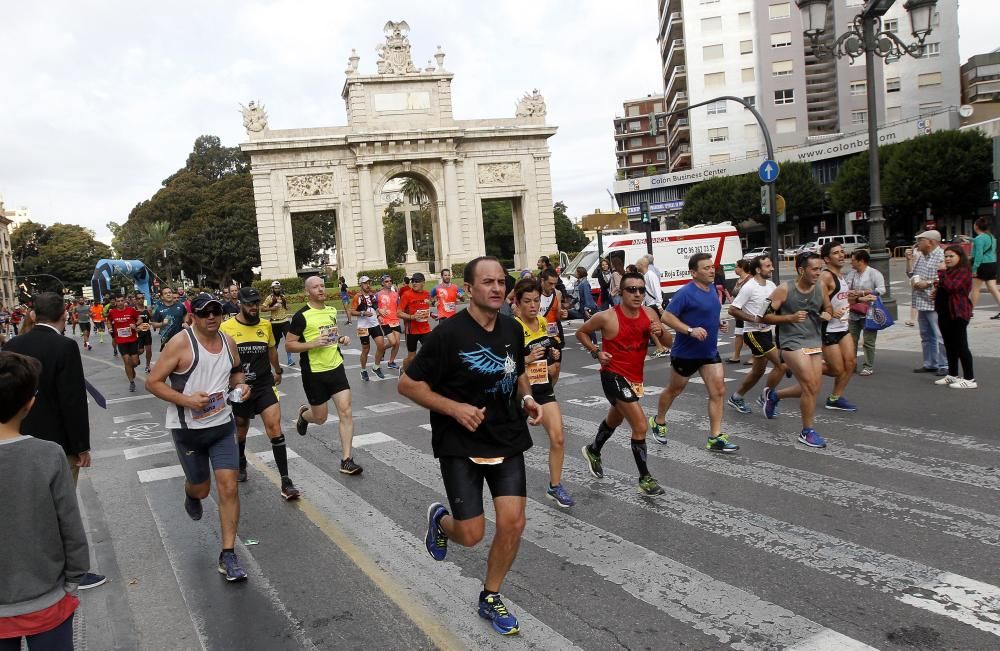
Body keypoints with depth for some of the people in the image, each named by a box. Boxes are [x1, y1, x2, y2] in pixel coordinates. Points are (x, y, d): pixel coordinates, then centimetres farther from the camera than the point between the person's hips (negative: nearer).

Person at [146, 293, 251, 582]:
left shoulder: (228, 342, 2)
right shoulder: (181, 344, -14)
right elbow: (153, 382, -12)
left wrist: (240, 385, -1)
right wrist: (186, 400, -24)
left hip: (222, 426, 3)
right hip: (188, 429, -3)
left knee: (228, 487, -6)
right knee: (201, 488, 14)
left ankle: (228, 555, 4)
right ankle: (191, 495, 55)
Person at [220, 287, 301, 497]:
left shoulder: (265, 325, 1)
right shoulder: (226, 328, -9)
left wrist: (277, 371, 32)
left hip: (265, 384, 1)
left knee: (274, 426, -13)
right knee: (241, 428, 18)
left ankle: (285, 481, -12)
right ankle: (241, 465, 49)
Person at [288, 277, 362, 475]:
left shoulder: (332, 310, 7)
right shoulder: (302, 316, -12)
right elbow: (289, 345, -10)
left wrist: (341, 339, 4)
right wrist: (313, 344, -23)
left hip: (336, 367, 4)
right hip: (314, 372, -4)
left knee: (346, 411, -8)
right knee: (320, 418, 9)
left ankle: (346, 460, -2)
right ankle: (304, 414, 47)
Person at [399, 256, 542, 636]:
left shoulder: (513, 329, 1)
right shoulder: (449, 333, -16)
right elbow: (407, 384, -12)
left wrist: (527, 398, -2)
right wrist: (454, 408, -22)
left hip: (507, 440, 5)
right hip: (461, 444, -4)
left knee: (513, 523, -2)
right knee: (471, 535, -2)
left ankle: (490, 598, 23)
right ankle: (440, 519, 36)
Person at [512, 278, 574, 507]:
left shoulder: (543, 323, 3)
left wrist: (553, 354, 1)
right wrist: (527, 359, -28)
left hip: (543, 388, 5)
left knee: (558, 438, -3)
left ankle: (555, 487, 11)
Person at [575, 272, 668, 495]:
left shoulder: (649, 314, -4)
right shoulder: (607, 317, -17)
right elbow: (581, 332, -1)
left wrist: (659, 332, -20)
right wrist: (596, 352, -14)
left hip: (635, 377, 7)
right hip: (614, 376, -7)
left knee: (615, 419, 27)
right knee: (640, 426, -13)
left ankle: (593, 451, 53)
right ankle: (645, 478, 2)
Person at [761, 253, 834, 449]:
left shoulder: (820, 289, 3)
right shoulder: (785, 290, -12)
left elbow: (828, 308, 22)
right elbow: (765, 316, -10)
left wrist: (827, 315, -1)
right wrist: (790, 318, -21)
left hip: (815, 343, 6)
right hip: (793, 343, -6)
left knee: (813, 388, 8)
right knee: (810, 385, -11)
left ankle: (774, 395, 33)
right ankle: (807, 432, 4)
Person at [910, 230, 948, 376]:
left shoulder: (942, 256, -12)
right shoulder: (921, 257, 16)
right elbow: (912, 272, 26)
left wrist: (928, 283, -18)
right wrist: (913, 280, 5)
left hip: (935, 304, -9)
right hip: (922, 303, 9)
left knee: (940, 336, -7)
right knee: (926, 336, 15)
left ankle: (945, 365, 0)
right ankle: (930, 364, 24)